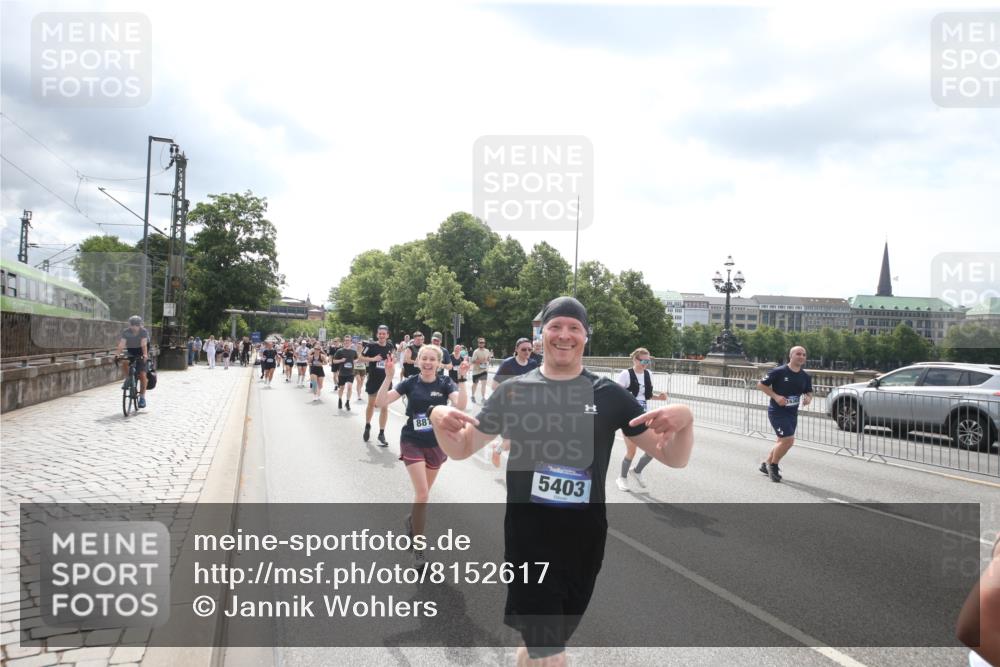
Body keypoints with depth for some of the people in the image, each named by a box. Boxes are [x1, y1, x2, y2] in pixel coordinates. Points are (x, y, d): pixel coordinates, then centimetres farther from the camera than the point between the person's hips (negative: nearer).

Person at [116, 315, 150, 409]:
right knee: (124, 362, -31)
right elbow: (121, 344, -27)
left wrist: (145, 355, -48)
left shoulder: (143, 331, -20)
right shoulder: (126, 332, -15)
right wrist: (117, 354, -44)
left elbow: (144, 345, -32)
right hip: (130, 352, 2)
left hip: (141, 353, -2)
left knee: (142, 375, -9)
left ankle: (142, 397, -1)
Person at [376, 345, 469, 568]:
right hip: (412, 443, -2)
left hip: (437, 444, 2)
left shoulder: (445, 383, -8)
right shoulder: (410, 382, -8)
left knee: (423, 493, 18)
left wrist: (462, 380, -36)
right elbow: (380, 402, -15)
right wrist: (388, 377, -26)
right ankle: (418, 547, 4)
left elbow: (460, 405, -25)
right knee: (422, 493, -11)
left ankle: (413, 518, 49)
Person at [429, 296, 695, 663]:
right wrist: (439, 418, -17)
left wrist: (684, 419, -24)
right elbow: (461, 449, 5)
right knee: (549, 654, -5)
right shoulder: (513, 391, -1)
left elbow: (674, 458, -2)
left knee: (540, 643, 19)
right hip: (528, 536, -1)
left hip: (584, 538, 2)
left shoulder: (610, 395, -1)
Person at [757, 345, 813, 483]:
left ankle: (766, 464, 33)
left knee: (783, 441, 14)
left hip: (792, 413, 7)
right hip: (777, 411, -7)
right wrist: (776, 396, -18)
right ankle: (773, 465, 5)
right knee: (788, 439, -15)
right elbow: (761, 384, -8)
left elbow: (809, 392, 17)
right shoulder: (778, 372, -13)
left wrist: (808, 398, -7)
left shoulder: (805, 377, 4)